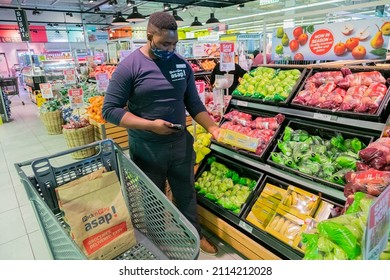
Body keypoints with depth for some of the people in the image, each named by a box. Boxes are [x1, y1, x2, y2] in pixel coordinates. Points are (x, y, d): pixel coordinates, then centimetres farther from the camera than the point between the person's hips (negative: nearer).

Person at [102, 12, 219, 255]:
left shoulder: (182, 64, 0)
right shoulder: (129, 66, -13)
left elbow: (194, 103, 5)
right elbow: (110, 110, -13)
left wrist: (212, 128, -9)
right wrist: (150, 125, -22)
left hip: (181, 144, 4)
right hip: (147, 150, -3)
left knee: (187, 193, 21)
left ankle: (196, 235, 45)